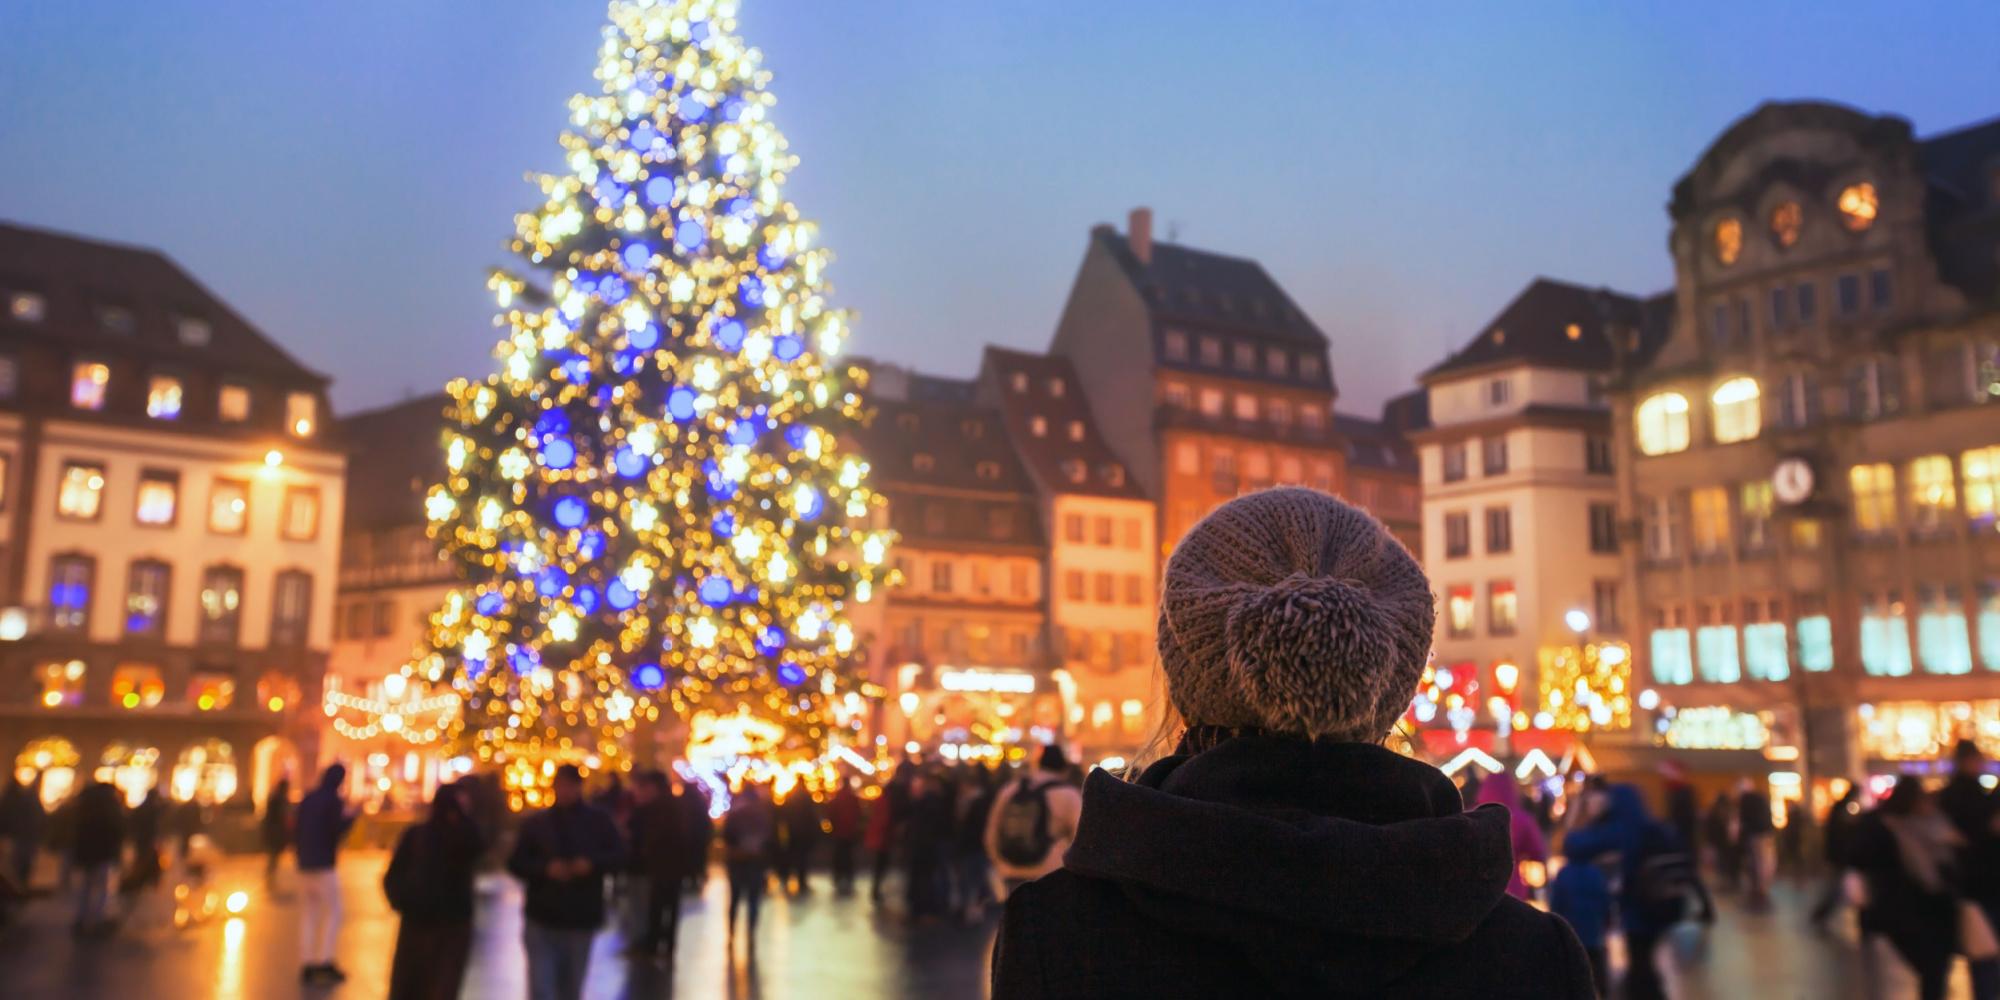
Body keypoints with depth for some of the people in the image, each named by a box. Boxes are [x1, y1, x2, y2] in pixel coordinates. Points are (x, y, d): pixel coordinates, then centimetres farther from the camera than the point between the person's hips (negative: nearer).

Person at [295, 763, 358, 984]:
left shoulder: (307, 798, 11)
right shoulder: (335, 800, -10)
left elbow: (297, 829, 15)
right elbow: (337, 830, -18)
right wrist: (350, 816, -3)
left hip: (304, 863, 7)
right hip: (323, 864, -7)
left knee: (308, 913, 10)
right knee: (333, 912, -1)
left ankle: (307, 963, 8)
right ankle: (325, 961, -7)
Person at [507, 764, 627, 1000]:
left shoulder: (599, 820, 2)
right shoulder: (535, 823, 3)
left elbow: (619, 857, 0)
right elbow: (515, 863, -1)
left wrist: (592, 864, -20)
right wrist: (545, 868, -18)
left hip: (581, 921, 1)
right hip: (541, 921, -1)